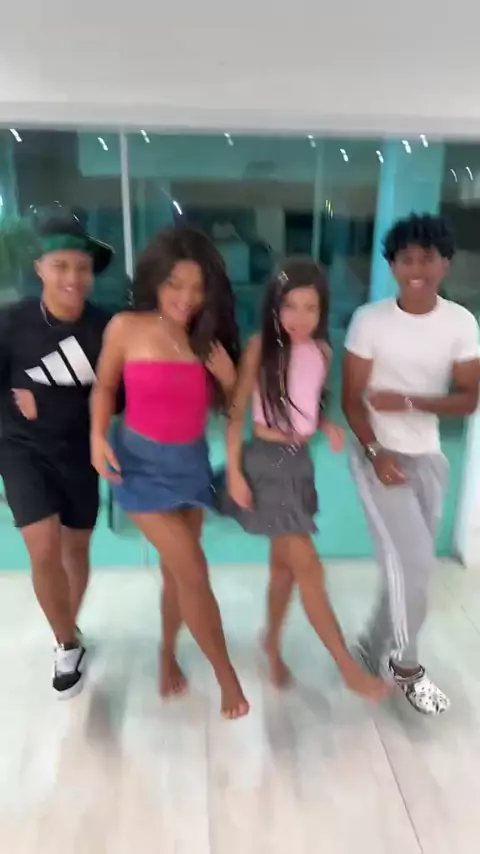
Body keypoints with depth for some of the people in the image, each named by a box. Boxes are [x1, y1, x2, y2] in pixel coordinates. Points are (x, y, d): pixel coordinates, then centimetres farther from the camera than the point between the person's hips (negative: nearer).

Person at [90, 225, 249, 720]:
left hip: (191, 462, 4)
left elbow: (225, 405, 5)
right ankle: (226, 674, 16)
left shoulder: (209, 338, -3)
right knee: (193, 571, -6)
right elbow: (104, 386, 1)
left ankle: (167, 655, 41)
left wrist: (228, 377, -15)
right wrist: (98, 437, -12)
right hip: (141, 462, -4)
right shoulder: (126, 328, -12)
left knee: (176, 570, 16)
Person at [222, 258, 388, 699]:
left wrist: (328, 426, -5)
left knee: (284, 563, 16)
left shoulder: (322, 351, 3)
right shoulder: (261, 347, -13)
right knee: (309, 567, -3)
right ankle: (349, 666, 11)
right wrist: (234, 472, -12)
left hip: (301, 461, 6)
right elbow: (237, 412, -10)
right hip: (266, 461, -6)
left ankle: (272, 643, 38)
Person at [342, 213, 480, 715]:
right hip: (378, 453, -4)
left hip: (429, 458, 4)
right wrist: (375, 452, -19)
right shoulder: (370, 319, -10)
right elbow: (351, 399, -8)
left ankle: (374, 648, 34)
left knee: (409, 562, 11)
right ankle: (405, 665, 16)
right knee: (413, 559, -9)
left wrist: (409, 402, -19)